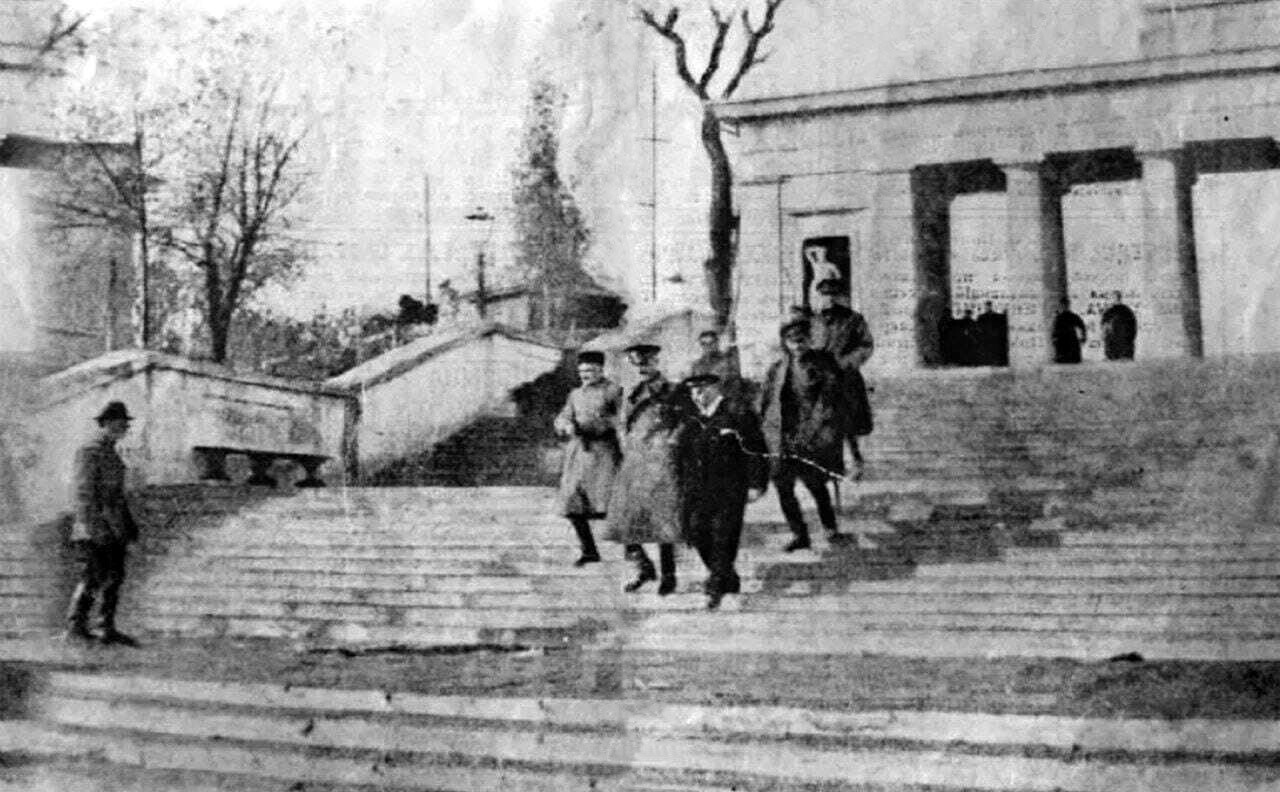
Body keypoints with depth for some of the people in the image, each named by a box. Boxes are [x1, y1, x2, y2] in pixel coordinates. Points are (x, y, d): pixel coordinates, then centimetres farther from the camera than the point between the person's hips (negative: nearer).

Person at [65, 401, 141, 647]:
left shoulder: (112, 454, 18)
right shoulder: (89, 452, -9)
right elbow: (84, 491, -15)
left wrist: (129, 524, 20)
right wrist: (90, 527, -21)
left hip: (114, 528, 9)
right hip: (95, 527, -9)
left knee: (115, 578, 6)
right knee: (93, 578, -7)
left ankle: (108, 630, 9)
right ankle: (76, 628, 0)